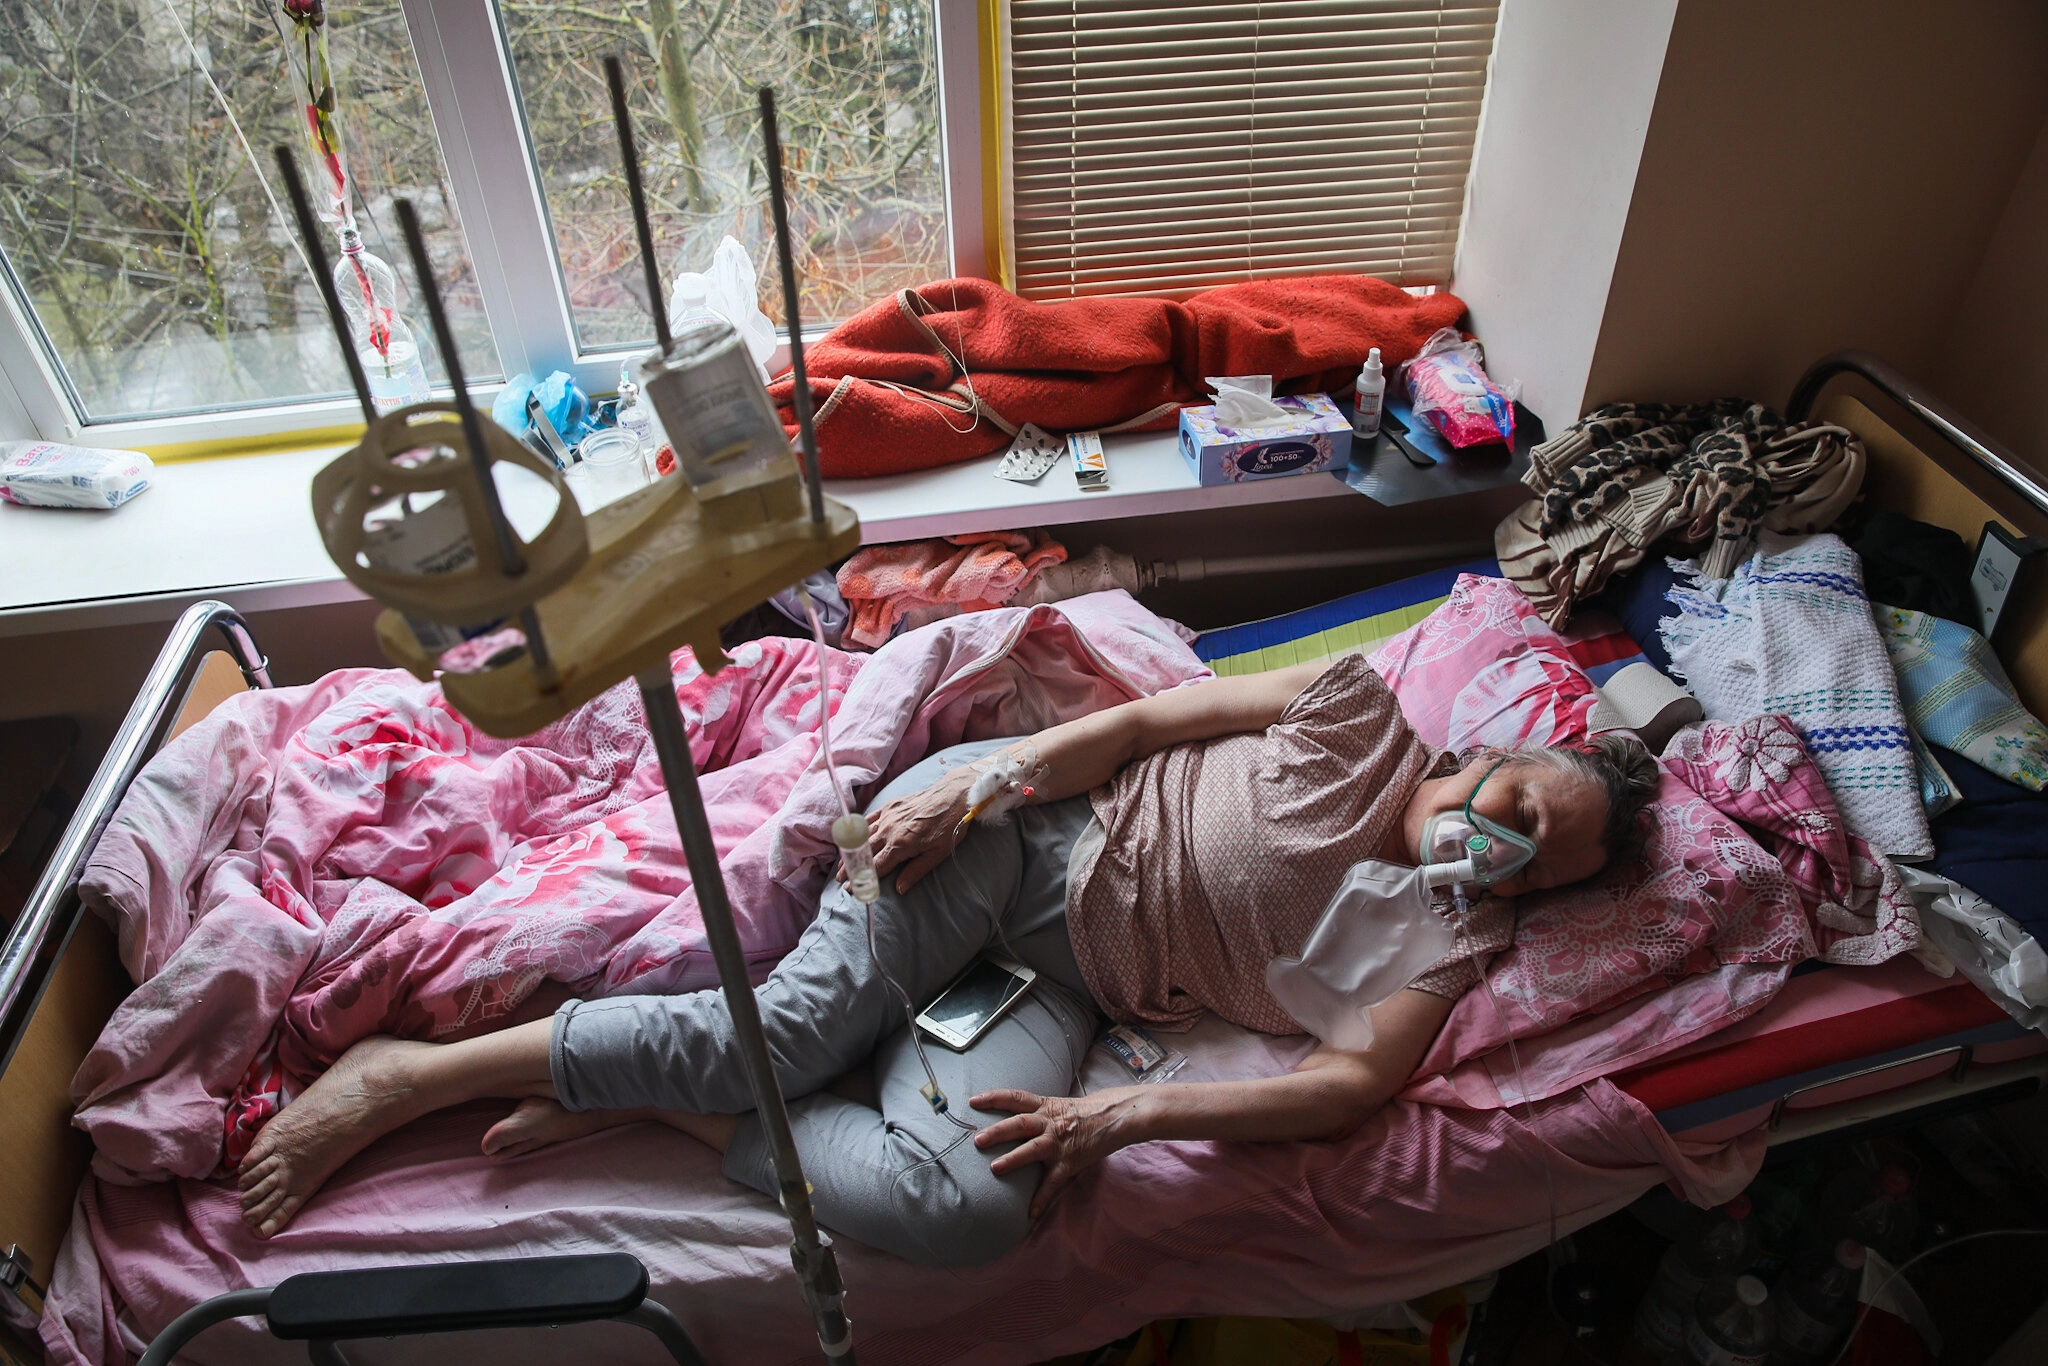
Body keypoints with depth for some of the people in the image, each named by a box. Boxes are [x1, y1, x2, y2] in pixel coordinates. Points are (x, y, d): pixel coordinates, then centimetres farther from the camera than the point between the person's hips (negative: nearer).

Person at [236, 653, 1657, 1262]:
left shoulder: (1456, 940, 4)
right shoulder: (1364, 712, 3)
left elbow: (1353, 1084, -10)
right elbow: (1149, 716, 1)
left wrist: (1119, 1115, -20)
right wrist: (980, 785, -12)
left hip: (1065, 976, 1)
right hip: (1031, 826, -1)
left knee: (977, 1208, -26)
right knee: (796, 1026, -19)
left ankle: (666, 1103, -6)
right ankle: (407, 1073, -3)